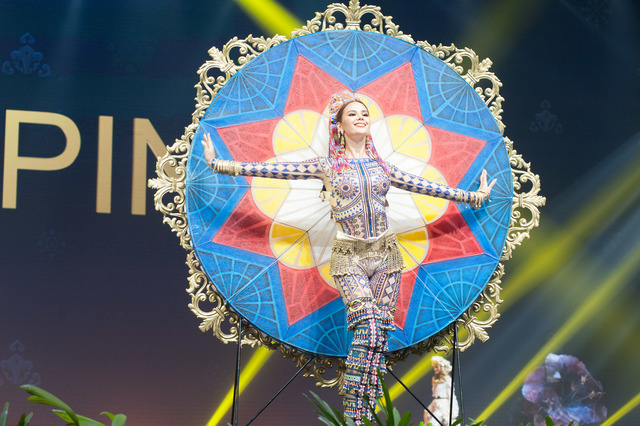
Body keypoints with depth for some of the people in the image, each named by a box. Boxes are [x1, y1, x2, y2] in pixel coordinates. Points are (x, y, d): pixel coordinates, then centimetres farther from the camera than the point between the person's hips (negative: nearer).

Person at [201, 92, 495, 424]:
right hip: (349, 257, -4)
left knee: (379, 333, -2)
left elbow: (430, 188, 20)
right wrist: (219, 164, -4)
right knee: (367, 328, -18)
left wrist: (475, 196, 26)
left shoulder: (382, 168, 12)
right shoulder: (326, 167, 3)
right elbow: (271, 170, 0)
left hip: (385, 253, 4)